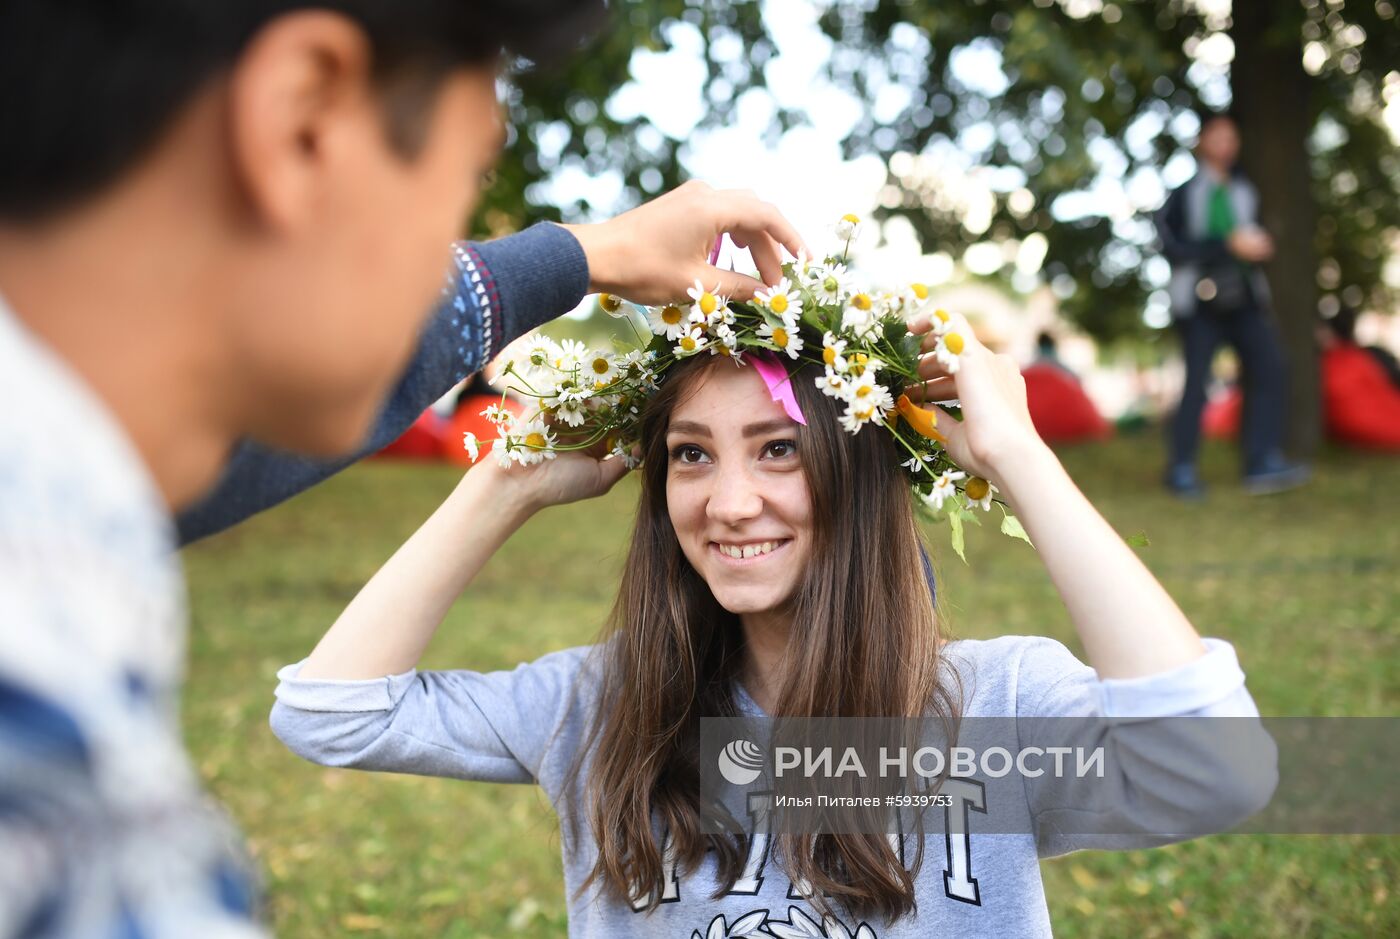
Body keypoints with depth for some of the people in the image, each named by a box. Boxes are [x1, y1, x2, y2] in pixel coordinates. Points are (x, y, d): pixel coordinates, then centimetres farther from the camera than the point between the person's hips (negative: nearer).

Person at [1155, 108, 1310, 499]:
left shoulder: (1244, 191, 14)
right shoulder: (1183, 192, -4)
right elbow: (1172, 246, -14)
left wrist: (1259, 245, -1)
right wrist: (1229, 246, -17)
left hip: (1244, 298, 5)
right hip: (1199, 299, -5)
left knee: (1270, 367, -10)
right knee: (1196, 382, -6)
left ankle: (1263, 464, -7)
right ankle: (1181, 470, 8)